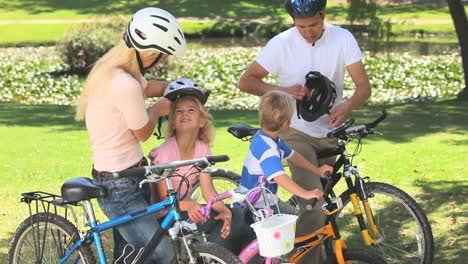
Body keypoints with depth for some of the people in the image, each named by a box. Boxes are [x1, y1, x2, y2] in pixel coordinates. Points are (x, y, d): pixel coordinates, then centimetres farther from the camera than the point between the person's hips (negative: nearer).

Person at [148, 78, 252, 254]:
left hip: (186, 210, 6)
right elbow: (164, 199, -18)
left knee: (234, 216, -14)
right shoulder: (165, 152, -18)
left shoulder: (202, 149, -1)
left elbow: (208, 191, -6)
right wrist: (188, 205, -39)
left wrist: (224, 210, -27)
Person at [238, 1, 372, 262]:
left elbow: (364, 85, -12)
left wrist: (348, 105, -34)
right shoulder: (282, 43, -14)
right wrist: (283, 91, -27)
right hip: (298, 132, -3)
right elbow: (246, 81, -11)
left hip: (330, 131, 3)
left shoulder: (343, 39, -10)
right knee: (313, 205, -19)